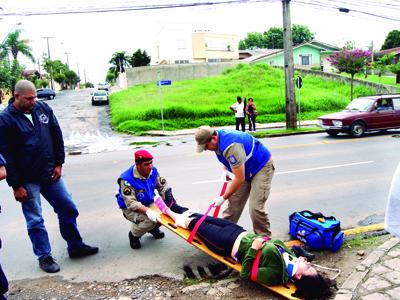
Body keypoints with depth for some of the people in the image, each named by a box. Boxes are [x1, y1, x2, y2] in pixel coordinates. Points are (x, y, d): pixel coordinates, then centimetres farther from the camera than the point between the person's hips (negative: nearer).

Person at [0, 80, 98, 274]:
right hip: (27, 180, -4)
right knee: (35, 221, 6)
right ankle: (44, 257, 23)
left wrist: (58, 164, 3)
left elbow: (57, 136, 8)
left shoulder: (43, 108, 2)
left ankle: (76, 246, 27)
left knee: (68, 210, 10)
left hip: (50, 174, 5)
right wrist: (16, 185, -12)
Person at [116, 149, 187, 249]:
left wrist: (170, 202, -23)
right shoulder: (127, 179, -28)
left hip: (149, 203, 6)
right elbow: (131, 203, -31)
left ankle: (153, 228, 15)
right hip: (130, 208, -6)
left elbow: (164, 187, -5)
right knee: (149, 220, -32)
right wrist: (147, 211, -44)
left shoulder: (153, 171, -10)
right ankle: (133, 235, 1)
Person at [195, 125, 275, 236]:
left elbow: (239, 179, -31)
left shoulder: (231, 146, -36)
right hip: (245, 169, 9)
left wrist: (223, 198, -21)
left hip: (262, 166, -8)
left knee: (255, 208, -16)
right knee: (234, 202, 4)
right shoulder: (219, 137, -8)